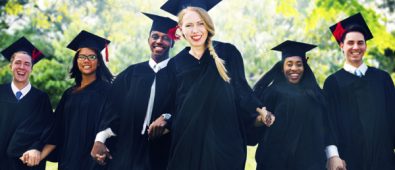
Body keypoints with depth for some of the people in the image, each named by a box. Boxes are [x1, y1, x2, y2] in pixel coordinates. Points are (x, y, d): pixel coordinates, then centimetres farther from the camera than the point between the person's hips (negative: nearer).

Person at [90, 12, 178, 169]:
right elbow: (114, 109, 4)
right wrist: (100, 139, -8)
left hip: (162, 154, -2)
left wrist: (167, 118, -26)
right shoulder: (131, 73, 10)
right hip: (126, 150, 2)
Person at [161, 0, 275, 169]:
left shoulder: (228, 52, 3)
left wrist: (258, 114, -8)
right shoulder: (175, 64, 7)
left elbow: (241, 90, 3)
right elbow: (171, 106, 11)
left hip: (225, 141, -1)